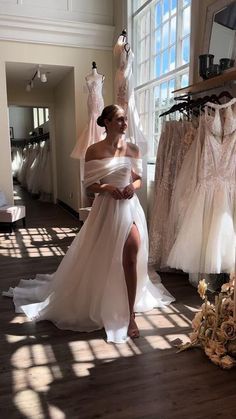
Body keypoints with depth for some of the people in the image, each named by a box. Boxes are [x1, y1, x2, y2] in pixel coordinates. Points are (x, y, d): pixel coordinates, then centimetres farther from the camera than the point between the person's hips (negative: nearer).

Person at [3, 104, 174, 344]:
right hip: (106, 208, -2)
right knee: (100, 260, 7)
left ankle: (129, 314, 7)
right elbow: (90, 185, -4)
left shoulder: (133, 149, 6)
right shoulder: (94, 150, -4)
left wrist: (133, 186, -10)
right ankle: (92, 304, 34)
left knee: (131, 256, -9)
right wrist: (107, 187, -22)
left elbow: (139, 178, 12)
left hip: (130, 207, 3)